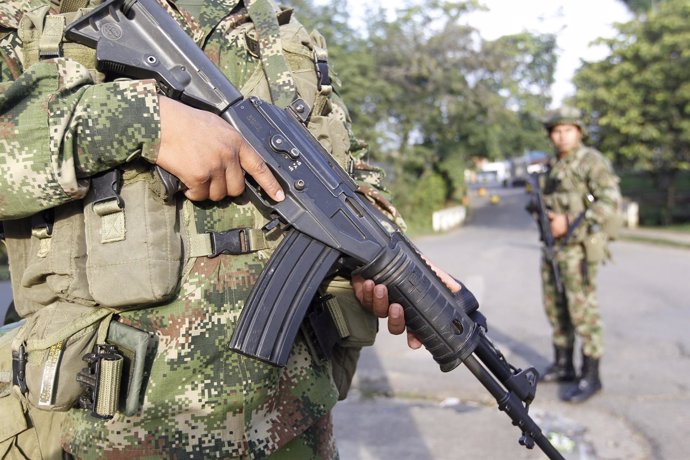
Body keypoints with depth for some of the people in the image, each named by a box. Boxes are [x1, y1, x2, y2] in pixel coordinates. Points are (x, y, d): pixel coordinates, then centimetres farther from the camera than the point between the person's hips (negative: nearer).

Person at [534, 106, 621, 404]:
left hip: (578, 247, -8)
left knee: (582, 309, -6)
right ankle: (563, 366, 25)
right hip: (553, 245, 8)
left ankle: (591, 377, 2)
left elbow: (609, 201, -17)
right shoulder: (554, 167, 15)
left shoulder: (591, 161, -8)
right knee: (555, 307, 13)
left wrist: (569, 223, -21)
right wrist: (546, 220, 1)